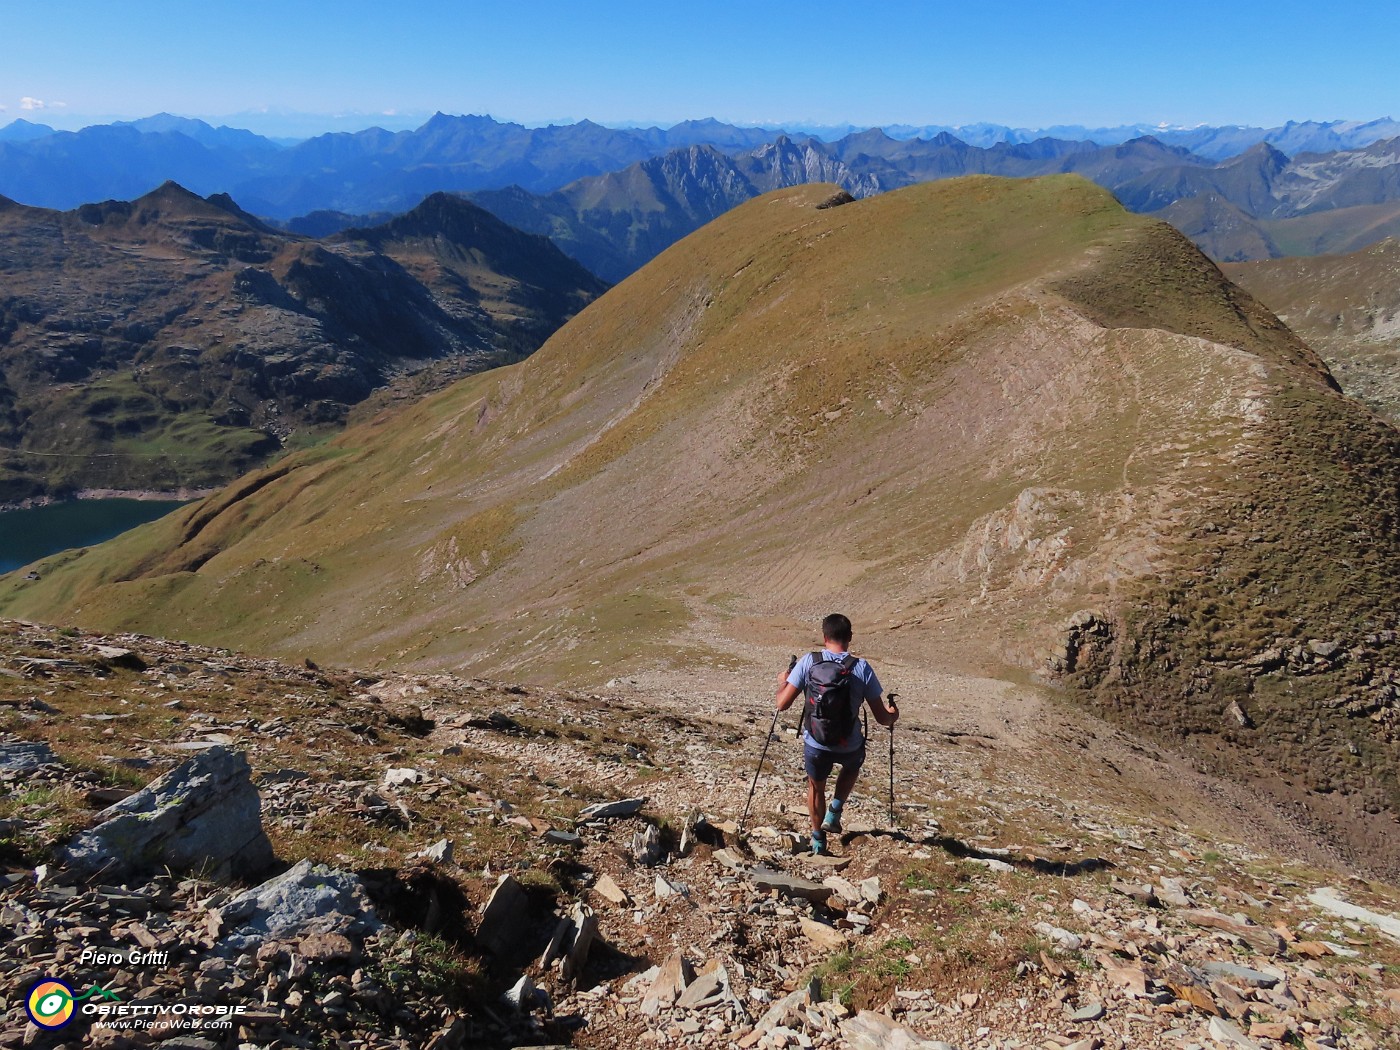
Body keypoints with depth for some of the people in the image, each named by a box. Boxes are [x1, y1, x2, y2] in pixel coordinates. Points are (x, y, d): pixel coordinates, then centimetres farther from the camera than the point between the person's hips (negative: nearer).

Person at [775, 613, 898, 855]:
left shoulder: (808, 662, -12)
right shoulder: (862, 668, -12)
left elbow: (783, 704, -9)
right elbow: (882, 718, -7)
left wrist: (782, 683, 12)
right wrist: (893, 716, 17)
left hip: (815, 744, 0)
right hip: (849, 746, 0)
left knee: (816, 785, 30)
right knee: (852, 765, 37)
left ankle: (818, 840, 37)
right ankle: (834, 813, 26)